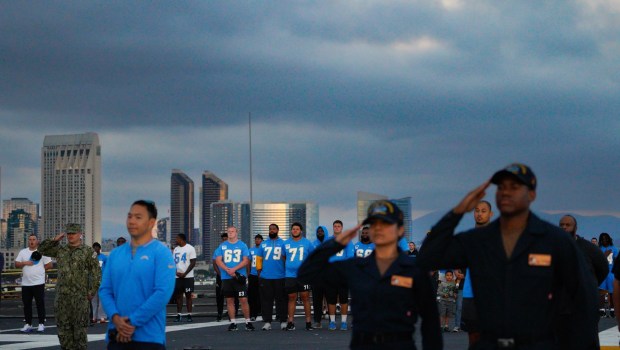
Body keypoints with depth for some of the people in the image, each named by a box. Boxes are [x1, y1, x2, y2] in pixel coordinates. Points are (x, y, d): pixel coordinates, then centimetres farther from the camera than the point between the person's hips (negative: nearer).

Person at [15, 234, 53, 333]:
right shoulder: (23, 252, 11)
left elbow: (49, 265, 1)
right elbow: (16, 264, 6)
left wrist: (39, 270, -2)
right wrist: (25, 263, -11)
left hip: (38, 283, -4)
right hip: (25, 283, 4)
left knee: (40, 304, -1)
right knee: (26, 304, 6)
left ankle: (41, 324, 5)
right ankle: (28, 324, 14)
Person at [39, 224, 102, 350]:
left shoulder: (88, 251, -2)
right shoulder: (60, 249, 11)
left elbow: (96, 273, -4)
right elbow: (42, 250, 15)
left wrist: (91, 292, -8)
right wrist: (55, 240, 3)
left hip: (80, 296, -4)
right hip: (62, 296, 5)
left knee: (79, 327, -1)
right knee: (63, 328, 7)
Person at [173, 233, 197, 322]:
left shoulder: (190, 248, -5)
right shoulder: (176, 249, 13)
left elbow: (193, 263, -9)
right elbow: (173, 262, 13)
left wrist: (184, 274, -14)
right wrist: (176, 272, -4)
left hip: (188, 277, -5)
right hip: (177, 276, 5)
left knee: (188, 295, -2)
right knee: (178, 295, 4)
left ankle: (189, 315, 1)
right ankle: (179, 315, 7)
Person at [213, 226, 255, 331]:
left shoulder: (242, 245, 4)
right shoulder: (222, 246, 10)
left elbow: (246, 261, -3)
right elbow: (218, 261, 3)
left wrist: (234, 269, -15)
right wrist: (228, 270, -12)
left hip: (239, 276, -3)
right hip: (226, 278, 3)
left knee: (243, 299, -6)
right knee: (229, 300, 5)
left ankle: (248, 321, 1)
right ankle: (233, 322, 12)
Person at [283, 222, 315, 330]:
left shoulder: (307, 243, 4)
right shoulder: (286, 243, 8)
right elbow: (283, 258, 18)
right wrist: (287, 267, 11)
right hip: (290, 275, 1)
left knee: (305, 297, -1)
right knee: (292, 298, 4)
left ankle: (308, 322, 2)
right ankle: (290, 322, 7)